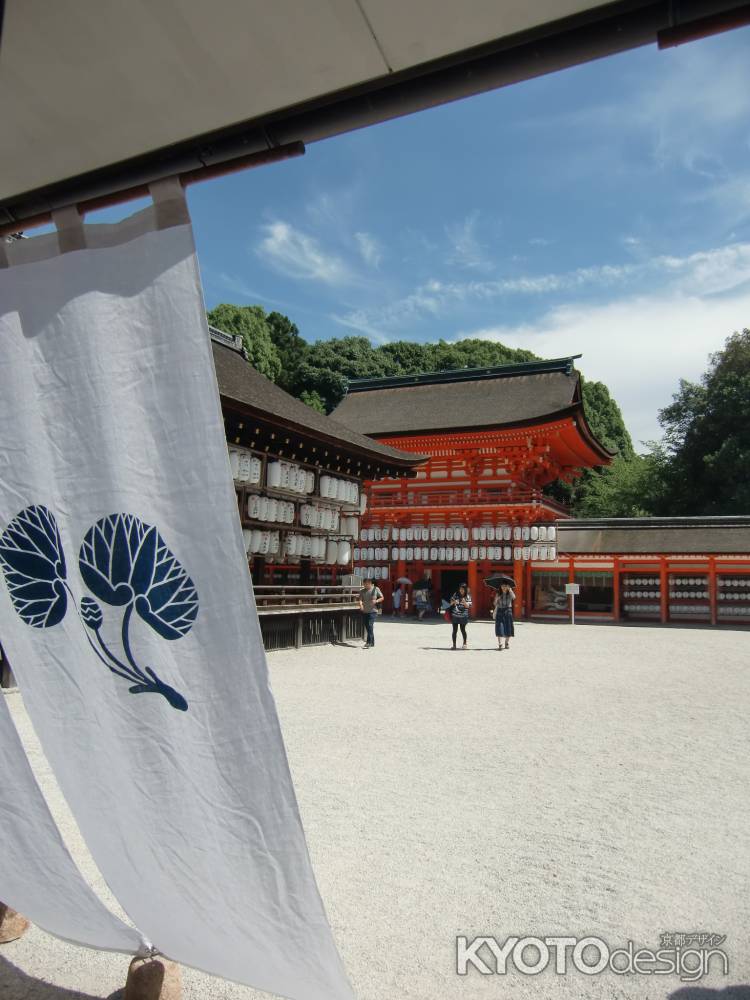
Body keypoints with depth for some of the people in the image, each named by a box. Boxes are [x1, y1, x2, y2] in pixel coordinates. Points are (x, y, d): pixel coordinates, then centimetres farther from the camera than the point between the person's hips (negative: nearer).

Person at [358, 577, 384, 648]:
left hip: (373, 611, -5)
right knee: (367, 627, 9)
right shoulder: (362, 591, 7)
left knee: (370, 626, -16)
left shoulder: (376, 589, -2)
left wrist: (376, 601, -16)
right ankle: (372, 642, 22)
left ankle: (368, 643, -18)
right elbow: (360, 599, -2)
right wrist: (361, 604, -24)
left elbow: (382, 598, 4)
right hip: (364, 611, 5)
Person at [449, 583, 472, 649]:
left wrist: (464, 602, -25)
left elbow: (468, 606, -6)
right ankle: (454, 644, 8)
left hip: (463, 616, -1)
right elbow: (451, 603, 9)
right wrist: (453, 602, -13)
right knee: (455, 630, 1)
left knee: (463, 629, 3)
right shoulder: (456, 594, 4)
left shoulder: (467, 596, -1)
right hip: (455, 615, 1)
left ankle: (465, 643, 23)